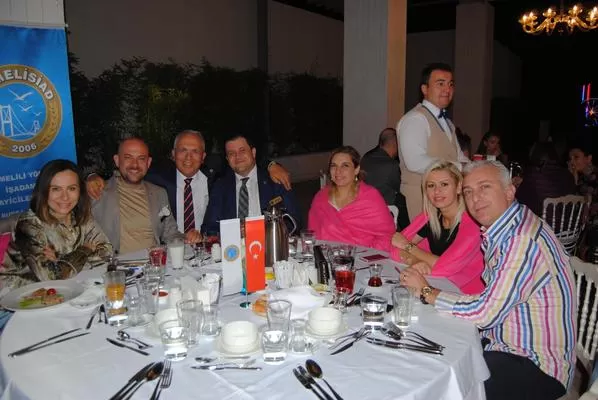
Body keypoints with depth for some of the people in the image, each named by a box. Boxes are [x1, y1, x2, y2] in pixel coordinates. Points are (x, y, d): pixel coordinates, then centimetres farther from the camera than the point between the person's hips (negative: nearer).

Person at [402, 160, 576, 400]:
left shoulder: (524, 239, -25)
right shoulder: (499, 231, 4)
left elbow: (486, 312, -26)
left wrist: (426, 292, -13)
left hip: (537, 365, -8)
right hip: (503, 342, 8)